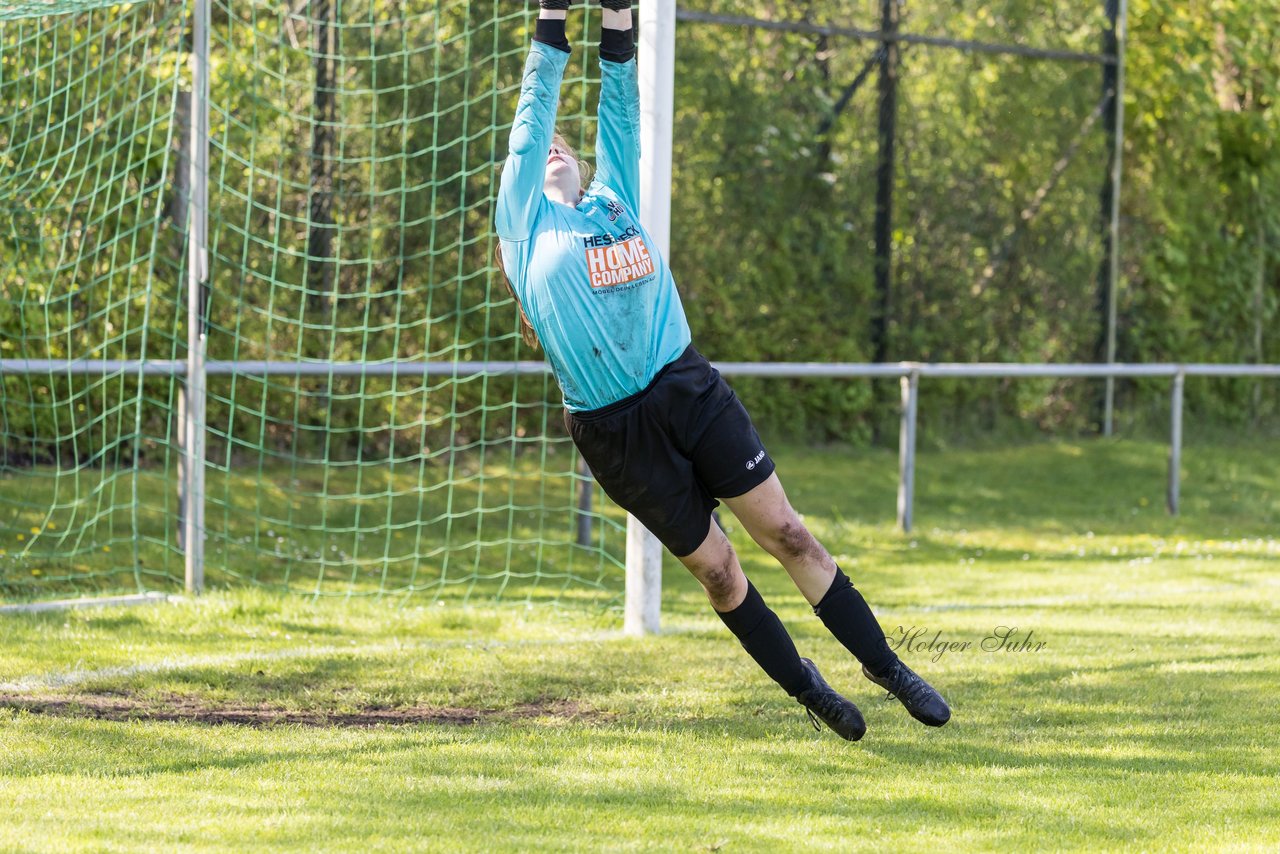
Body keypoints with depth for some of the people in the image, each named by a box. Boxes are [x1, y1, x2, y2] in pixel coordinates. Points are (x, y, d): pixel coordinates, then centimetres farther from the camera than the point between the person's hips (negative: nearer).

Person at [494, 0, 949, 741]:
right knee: (715, 569, 3)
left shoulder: (615, 199, 17)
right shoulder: (525, 222, 6)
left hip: (691, 393, 3)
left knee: (787, 534, 1)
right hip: (612, 429, -3)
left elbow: (620, 107, 16)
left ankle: (886, 667, 8)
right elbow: (536, 111, 5)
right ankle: (805, 688, 19)